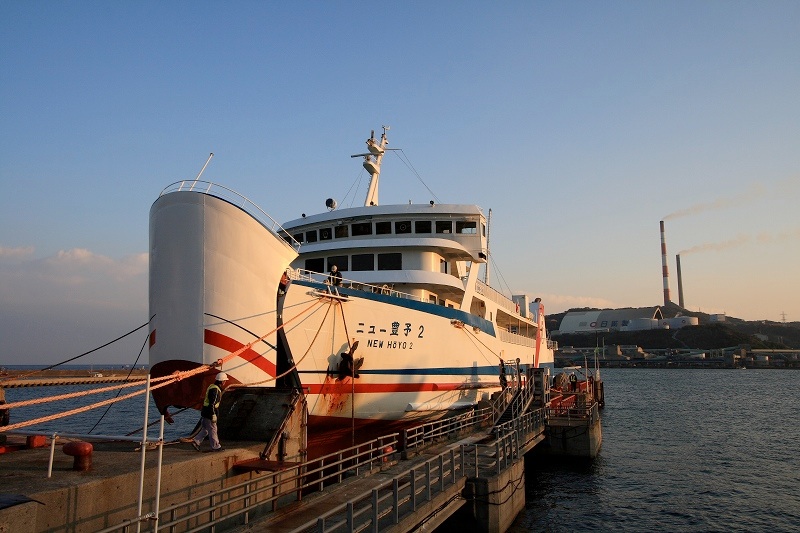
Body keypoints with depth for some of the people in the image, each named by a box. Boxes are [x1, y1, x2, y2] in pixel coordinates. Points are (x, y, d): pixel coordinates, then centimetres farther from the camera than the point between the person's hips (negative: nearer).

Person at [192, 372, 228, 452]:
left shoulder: (212, 387, 11)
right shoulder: (215, 390, -21)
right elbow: (212, 404, -25)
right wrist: (213, 415, -22)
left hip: (205, 412, 10)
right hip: (209, 413, -10)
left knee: (206, 429, 19)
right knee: (212, 430, 1)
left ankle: (196, 441, 16)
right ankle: (215, 446, 11)